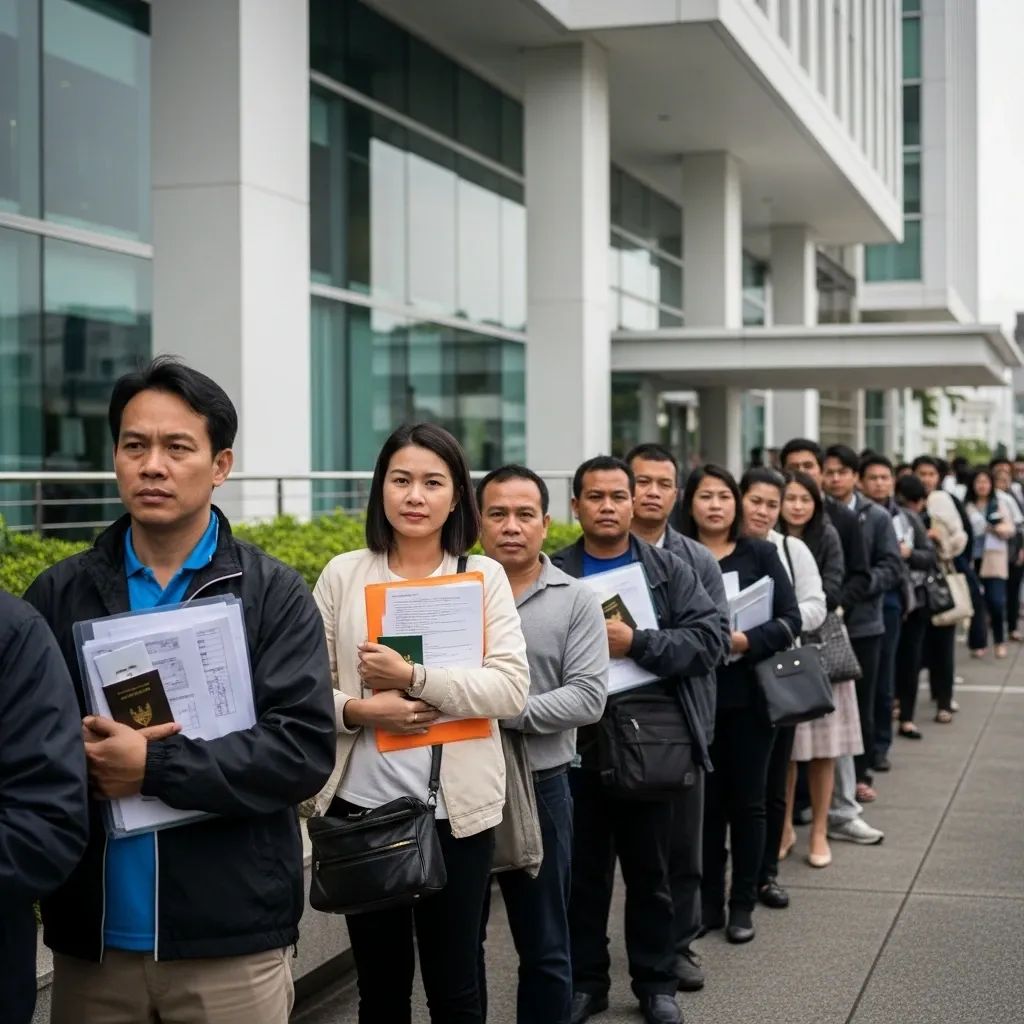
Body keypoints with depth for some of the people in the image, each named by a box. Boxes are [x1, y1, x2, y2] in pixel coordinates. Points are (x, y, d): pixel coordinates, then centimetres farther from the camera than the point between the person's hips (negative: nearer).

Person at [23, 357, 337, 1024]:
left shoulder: (274, 595, -2)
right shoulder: (58, 594, 5)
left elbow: (305, 750, -12)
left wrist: (154, 766, -19)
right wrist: (82, 755, -19)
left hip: (232, 940, -2)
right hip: (90, 938, 2)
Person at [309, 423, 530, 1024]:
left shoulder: (484, 575, 0)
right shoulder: (343, 575, 2)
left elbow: (513, 690, -10)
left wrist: (412, 677, -19)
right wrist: (357, 711, -16)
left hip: (457, 809, -1)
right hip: (361, 806, 1)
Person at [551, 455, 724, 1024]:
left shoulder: (670, 571, 4)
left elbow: (709, 639, -7)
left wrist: (637, 643, -17)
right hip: (576, 742, 0)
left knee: (651, 871, 11)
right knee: (583, 870, 10)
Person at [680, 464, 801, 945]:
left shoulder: (760, 553, 1)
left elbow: (790, 619, -5)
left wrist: (746, 641, -19)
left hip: (749, 693, 0)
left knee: (747, 800, 6)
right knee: (706, 800, 6)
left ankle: (742, 904, 17)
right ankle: (708, 901, 19)